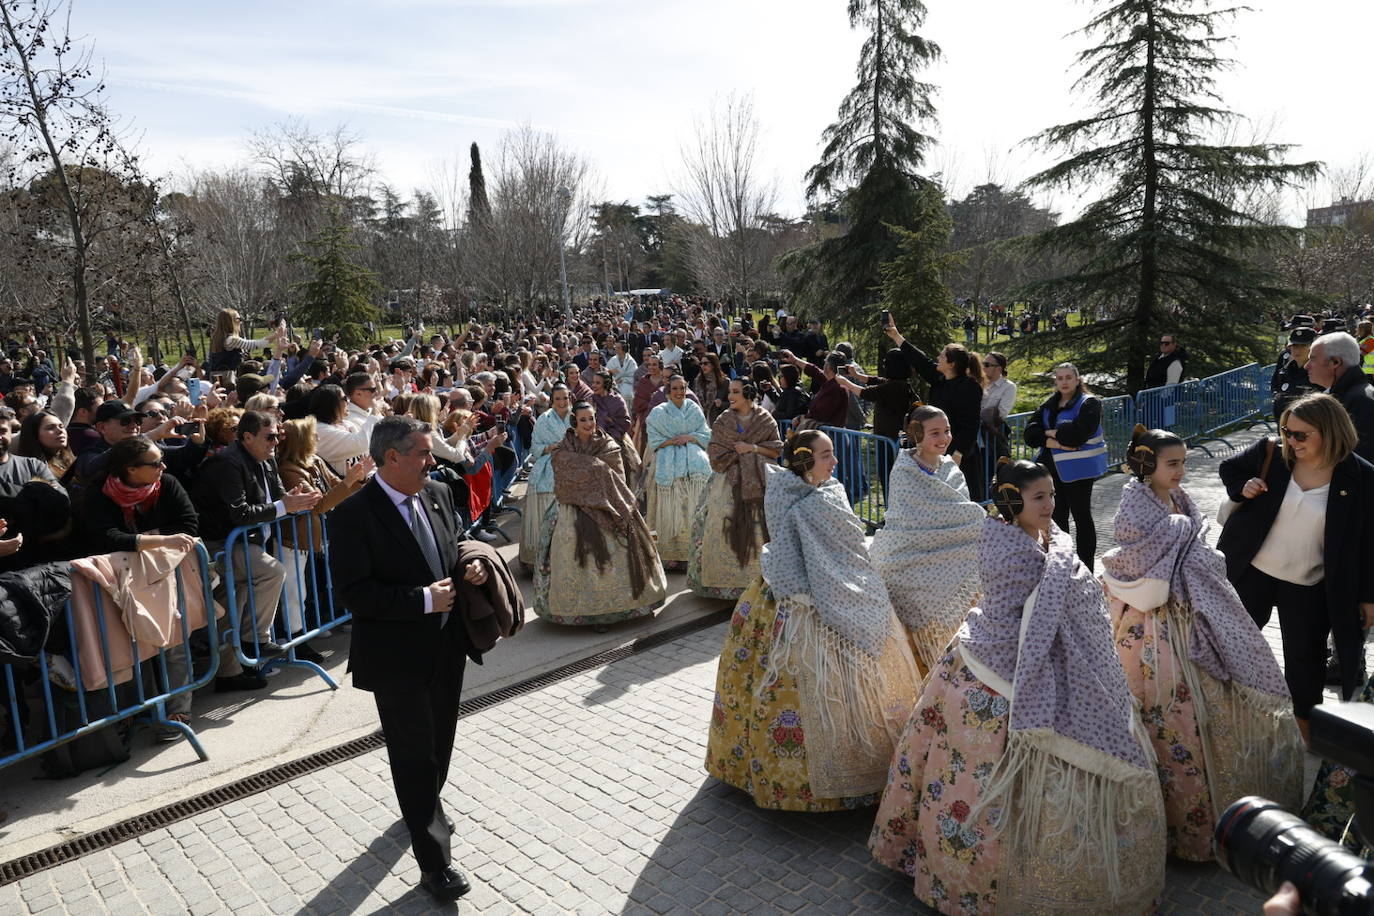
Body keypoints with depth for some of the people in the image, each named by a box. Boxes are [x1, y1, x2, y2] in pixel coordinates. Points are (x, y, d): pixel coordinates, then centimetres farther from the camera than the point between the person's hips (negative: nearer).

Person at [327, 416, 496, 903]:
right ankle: (434, 861, 20)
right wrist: (424, 600, -25)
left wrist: (468, 568, -7)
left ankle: (428, 805, 52)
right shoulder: (353, 515, -21)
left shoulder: (438, 494, 0)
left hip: (447, 643, 7)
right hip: (397, 654, -6)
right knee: (414, 753, 6)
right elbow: (354, 593, -23)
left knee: (440, 740, 24)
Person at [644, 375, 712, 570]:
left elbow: (706, 435, 9)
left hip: (694, 465, 2)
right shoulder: (658, 413, 6)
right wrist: (671, 441, -12)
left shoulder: (694, 410, 12)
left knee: (693, 509, -3)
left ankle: (692, 553, 3)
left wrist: (689, 437, -8)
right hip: (669, 466, -2)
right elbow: (653, 441, 3)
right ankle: (671, 555, 1)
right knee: (670, 511, -5)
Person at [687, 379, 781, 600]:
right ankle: (725, 579, 5)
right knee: (724, 526, -5)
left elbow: (777, 449, 4)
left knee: (757, 529, -1)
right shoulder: (723, 421, 6)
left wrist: (753, 448, -8)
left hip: (758, 481, 0)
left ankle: (757, 578, 8)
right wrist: (736, 454, -9)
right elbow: (715, 453, 2)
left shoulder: (765, 420, 4)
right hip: (729, 481, 1)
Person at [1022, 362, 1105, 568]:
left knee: (1081, 515, 2)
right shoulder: (1048, 406, 11)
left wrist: (1051, 432, -10)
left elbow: (1078, 433, -24)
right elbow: (1030, 434, -1)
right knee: (1057, 516, 14)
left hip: (1077, 468, -6)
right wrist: (1055, 443, -16)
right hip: (1053, 468, 6)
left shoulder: (1088, 404, -7)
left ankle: (1086, 567, 11)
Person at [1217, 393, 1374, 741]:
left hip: (1309, 587, -2)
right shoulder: (1270, 453, -10)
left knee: (1305, 657, 13)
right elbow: (1229, 468, 10)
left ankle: (1305, 721, 36)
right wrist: (1242, 487, -13)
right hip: (1252, 572, 2)